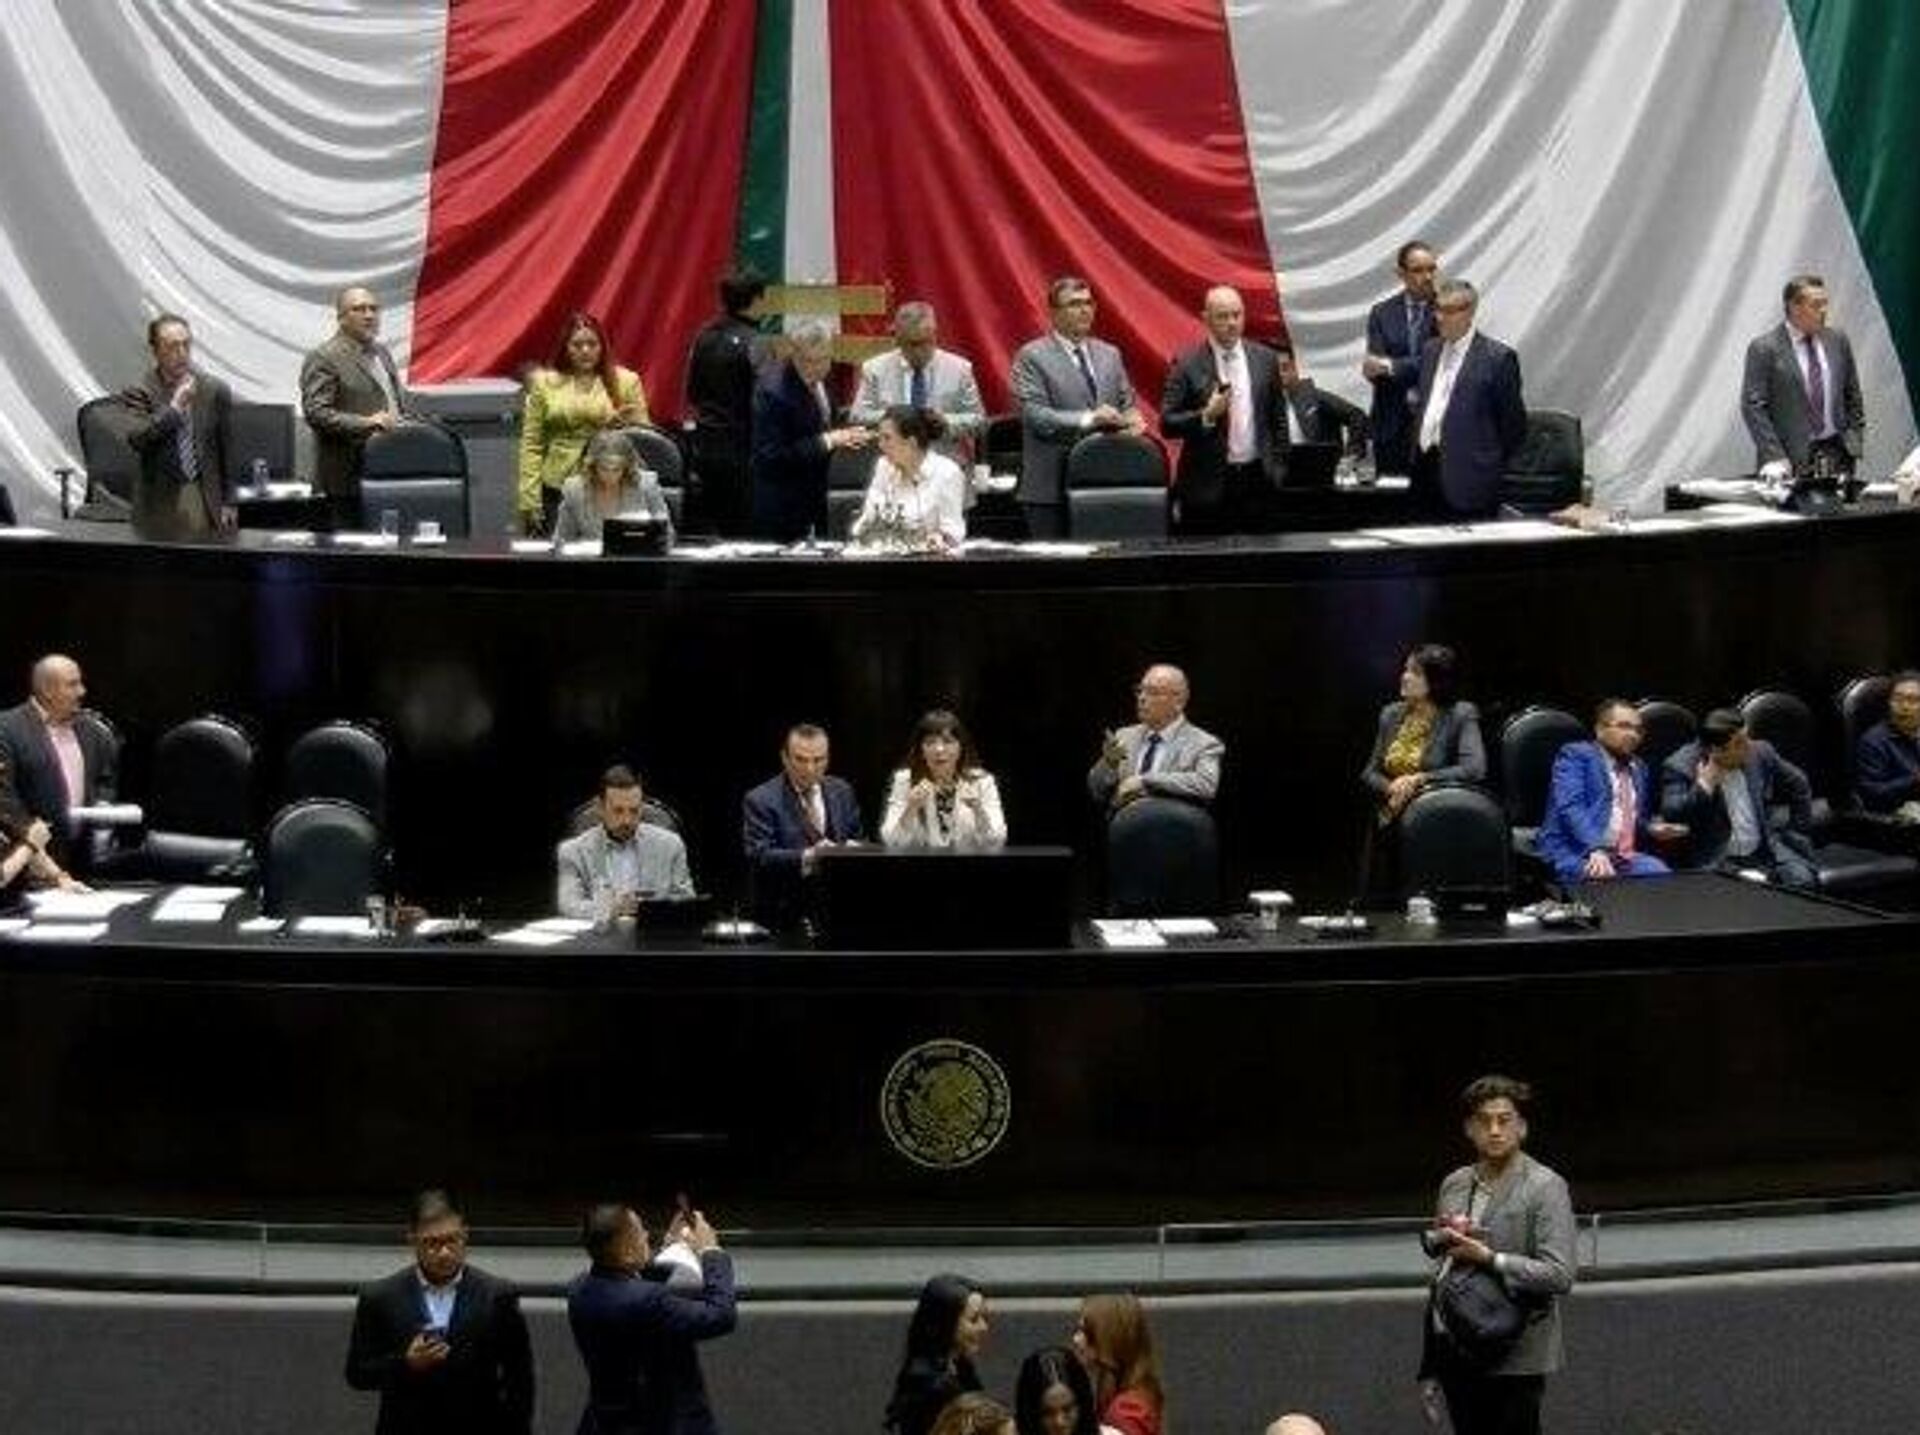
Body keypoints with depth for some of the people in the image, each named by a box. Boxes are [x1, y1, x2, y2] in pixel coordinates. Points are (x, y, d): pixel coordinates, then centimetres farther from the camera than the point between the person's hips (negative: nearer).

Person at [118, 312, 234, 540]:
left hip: (206, 499, 2)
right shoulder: (138, 393, 0)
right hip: (160, 502, -2)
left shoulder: (215, 391, 6)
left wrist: (227, 503, 9)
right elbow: (137, 439, -17)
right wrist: (174, 407, -24)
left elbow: (228, 453, 11)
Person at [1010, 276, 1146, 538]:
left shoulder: (1109, 355, 17)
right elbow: (1035, 416, -12)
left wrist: (1132, 421, -6)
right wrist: (1088, 420, -23)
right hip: (1052, 486, -5)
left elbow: (1126, 404, 19)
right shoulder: (1032, 356, -2)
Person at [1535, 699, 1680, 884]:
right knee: (1604, 880, -37)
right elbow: (1570, 807, -12)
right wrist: (1595, 849, -27)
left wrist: (1651, 830, 11)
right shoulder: (1575, 755, 4)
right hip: (1576, 854, -6)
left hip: (1626, 857, 6)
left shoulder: (1639, 768, 27)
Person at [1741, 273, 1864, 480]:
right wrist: (1773, 458, -16)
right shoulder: (1764, 348, -6)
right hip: (1791, 456, -4)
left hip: (1836, 453, 4)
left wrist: (1855, 438, 8)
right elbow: (1753, 407, -9)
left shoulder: (1838, 340, 9)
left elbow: (1852, 395, 18)